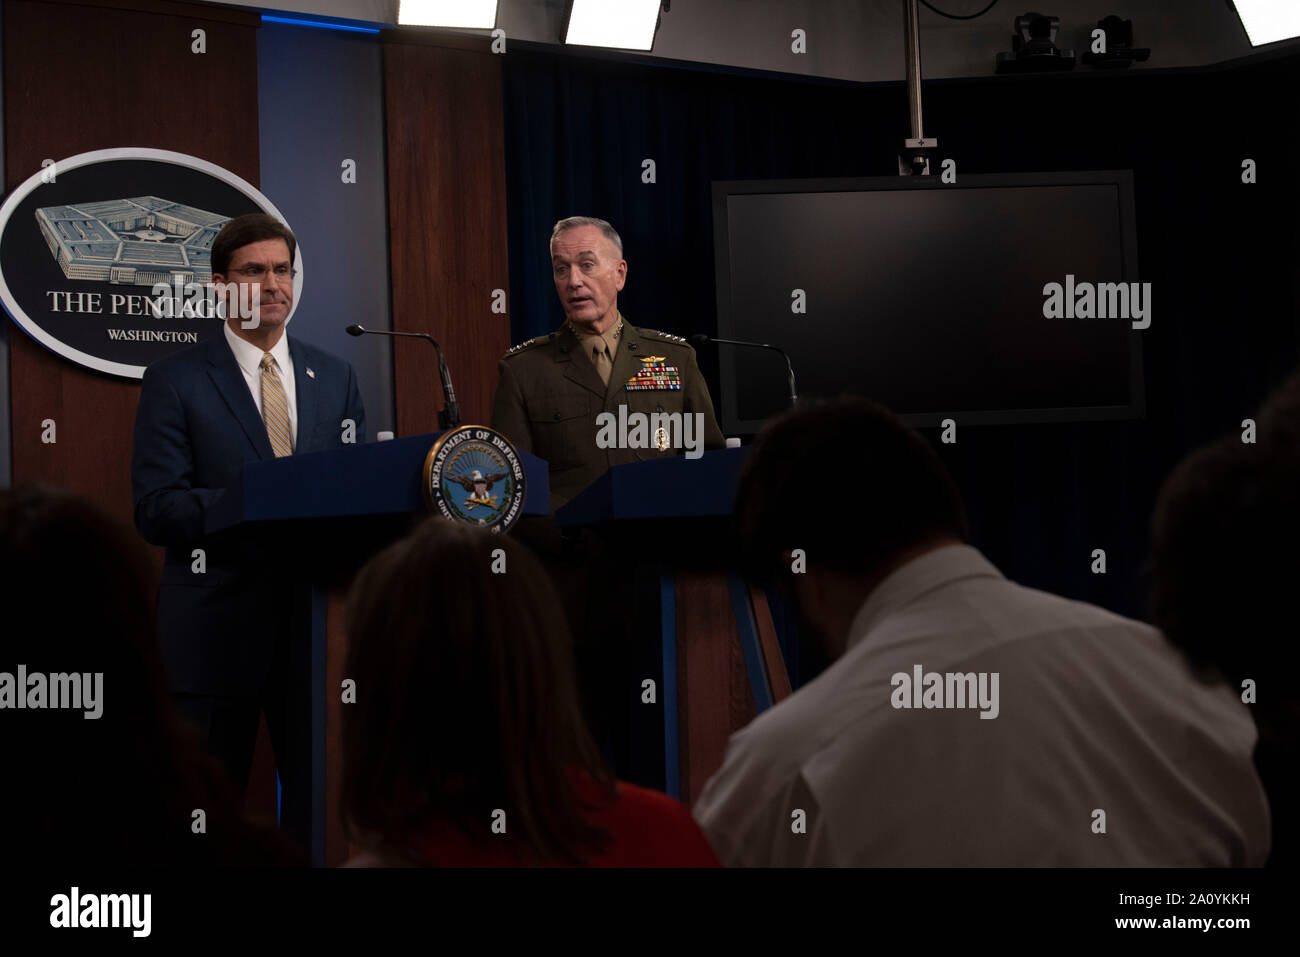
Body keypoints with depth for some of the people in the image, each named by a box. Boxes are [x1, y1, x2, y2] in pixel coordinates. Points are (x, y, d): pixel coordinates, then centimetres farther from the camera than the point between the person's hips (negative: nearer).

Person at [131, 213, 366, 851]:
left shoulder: (335, 378, 14)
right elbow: (155, 511, -7)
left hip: (316, 623, 4)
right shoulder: (175, 381, 1)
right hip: (216, 628, -3)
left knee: (318, 802, 5)